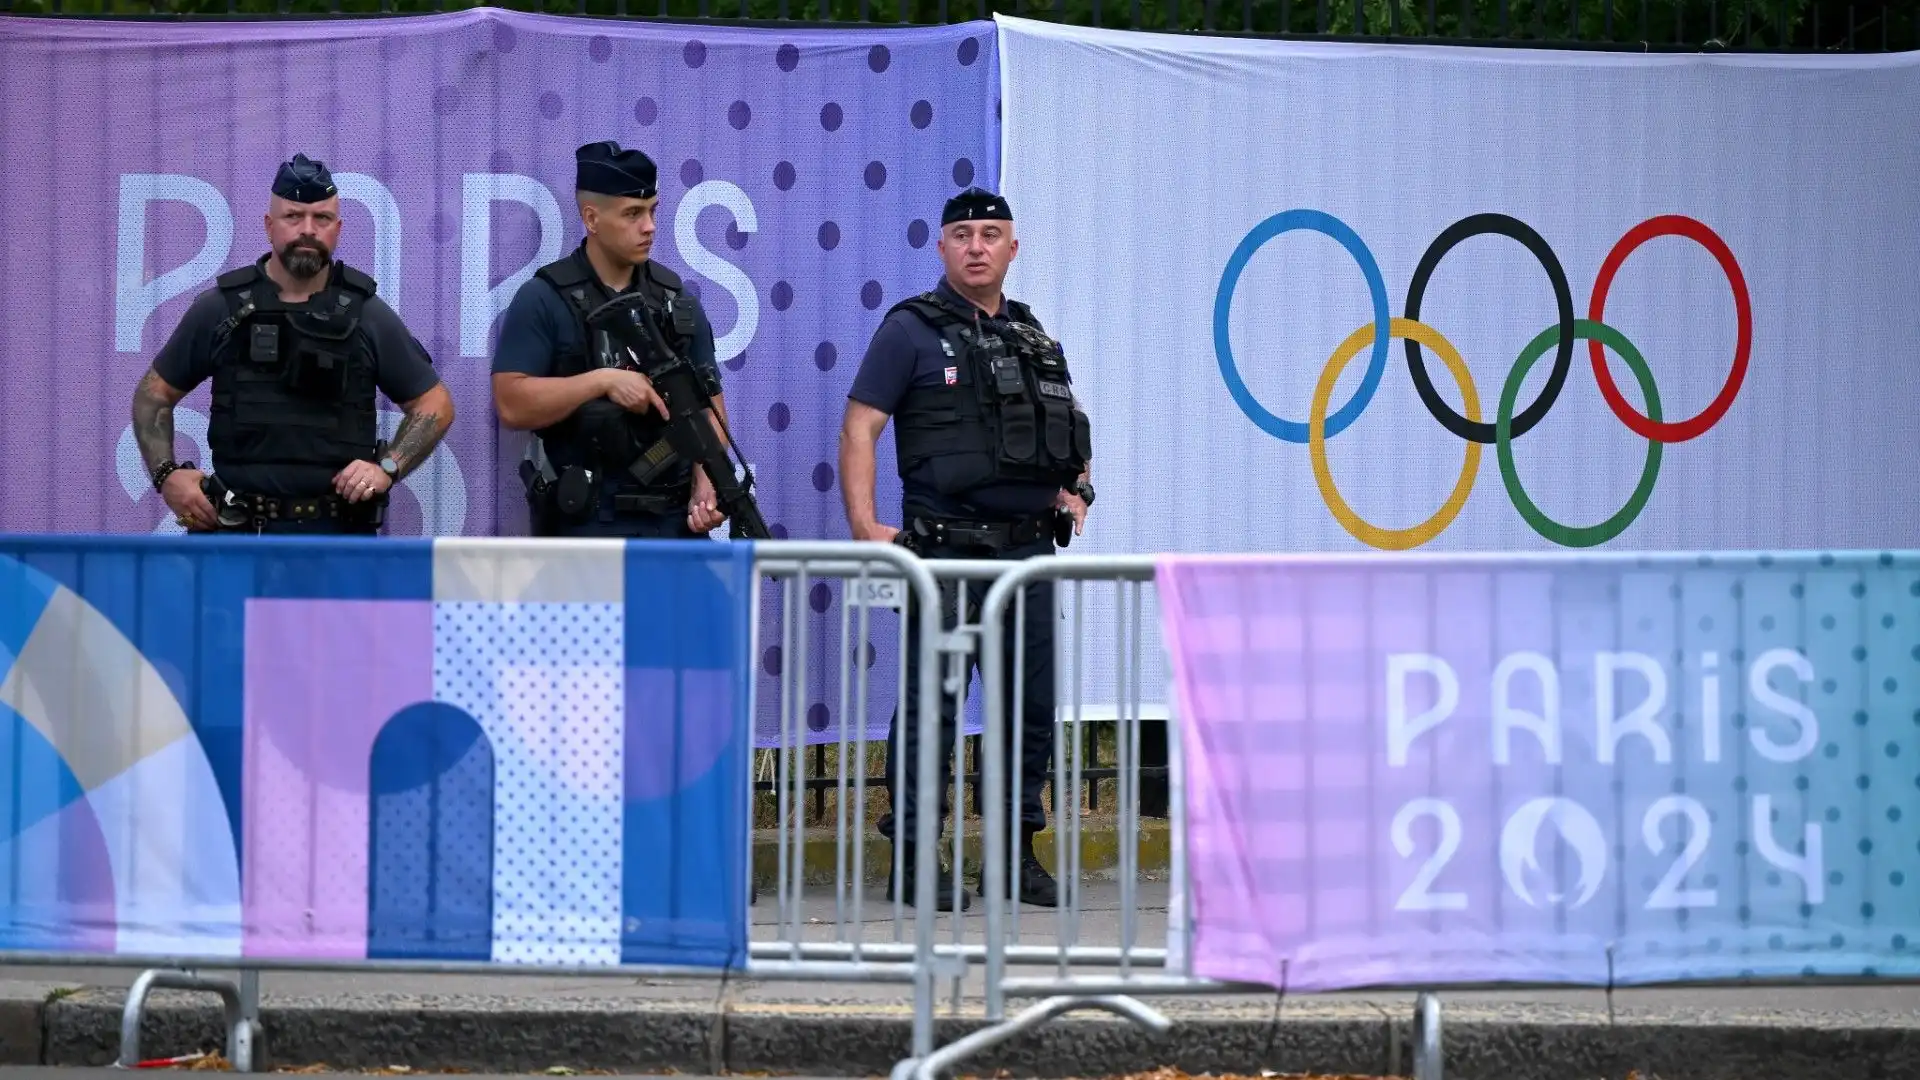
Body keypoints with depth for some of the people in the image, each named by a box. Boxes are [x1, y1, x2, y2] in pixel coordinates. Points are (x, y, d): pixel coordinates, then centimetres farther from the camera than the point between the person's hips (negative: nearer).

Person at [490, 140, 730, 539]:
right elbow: (512, 404, -12)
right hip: (581, 523, -4)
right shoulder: (543, 300, -4)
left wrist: (705, 484, -7)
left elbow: (709, 404, 10)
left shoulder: (677, 301, 10)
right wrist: (604, 380, -20)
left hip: (674, 521, 4)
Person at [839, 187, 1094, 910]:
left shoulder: (1034, 337, 17)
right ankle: (913, 858, 0)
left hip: (1029, 549, 6)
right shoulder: (911, 330, -1)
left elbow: (1071, 433, 29)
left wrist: (1076, 485, 9)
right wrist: (865, 527, -16)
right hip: (948, 547, -6)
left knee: (1033, 704, 8)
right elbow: (859, 428, -6)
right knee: (931, 702, -5)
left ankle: (1018, 855, 18)